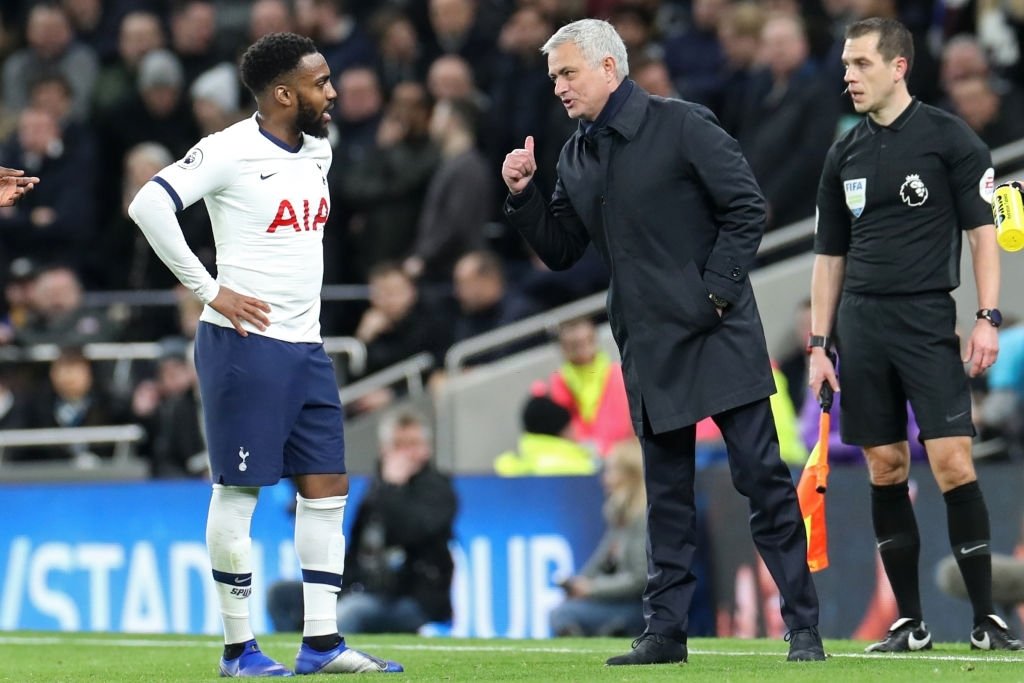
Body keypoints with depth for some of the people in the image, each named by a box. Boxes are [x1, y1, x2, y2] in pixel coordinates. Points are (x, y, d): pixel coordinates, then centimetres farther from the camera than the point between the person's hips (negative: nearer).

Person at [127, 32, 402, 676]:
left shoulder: (319, 150, 11)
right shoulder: (230, 151, -13)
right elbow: (150, 204, -22)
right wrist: (209, 290, -19)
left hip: (307, 346, 8)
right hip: (245, 342, -8)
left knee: (328, 488, 6)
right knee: (239, 491, -2)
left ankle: (322, 642, 10)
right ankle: (240, 647, 3)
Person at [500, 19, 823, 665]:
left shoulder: (683, 126, -8)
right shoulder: (577, 156, 12)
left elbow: (747, 208, -9)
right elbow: (560, 250, 16)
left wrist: (716, 290, -13)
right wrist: (523, 196, 1)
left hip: (718, 336, -6)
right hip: (648, 345, 6)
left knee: (762, 477, -5)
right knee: (667, 492, 8)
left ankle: (804, 628, -2)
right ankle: (666, 630, 11)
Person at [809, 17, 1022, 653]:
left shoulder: (951, 139, -2)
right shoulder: (845, 155, 12)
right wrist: (820, 344, 12)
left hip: (927, 320, -5)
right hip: (860, 322, 5)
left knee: (952, 461, -11)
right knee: (886, 468, 4)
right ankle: (910, 621, 9)